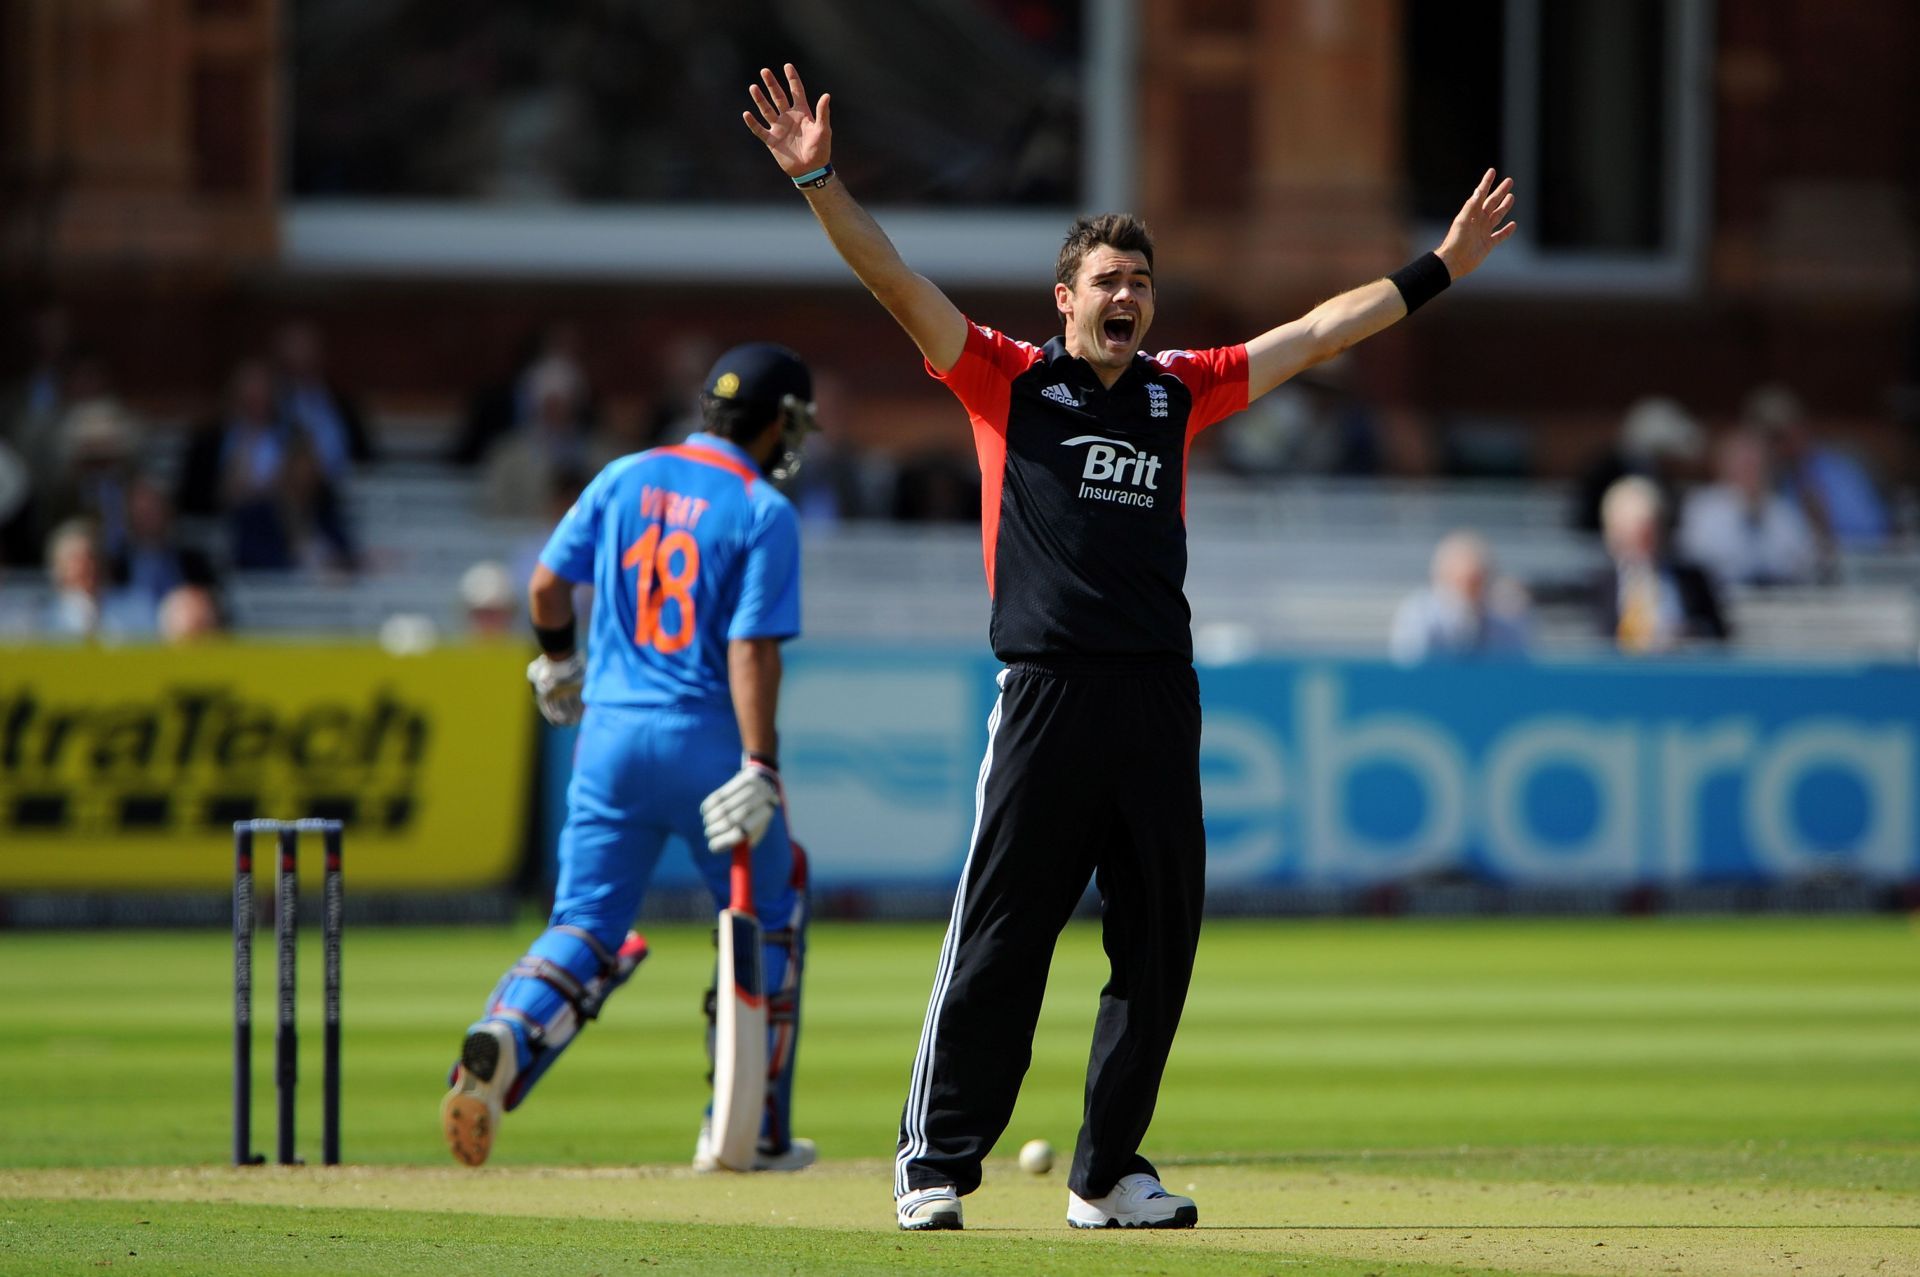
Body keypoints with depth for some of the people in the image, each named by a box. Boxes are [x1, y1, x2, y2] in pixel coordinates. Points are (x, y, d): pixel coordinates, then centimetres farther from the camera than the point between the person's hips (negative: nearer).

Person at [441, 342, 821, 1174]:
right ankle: (752, 1129, 14)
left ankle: (503, 1042, -27)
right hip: (707, 739, -4)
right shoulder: (764, 513, -7)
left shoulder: (626, 478, 8)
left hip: (611, 731, 4)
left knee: (586, 925, 4)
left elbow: (547, 583, 9)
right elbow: (751, 648, -16)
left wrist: (558, 661, 28)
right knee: (769, 916, 15)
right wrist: (759, 769, -19)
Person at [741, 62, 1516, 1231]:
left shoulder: (1180, 392, 17)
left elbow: (1320, 333, 24)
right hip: (1047, 693, -4)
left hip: (1160, 701, 4)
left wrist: (1438, 269, 26)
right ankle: (936, 1165, 1)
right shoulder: (1009, 381, 7)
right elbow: (897, 282, -2)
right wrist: (819, 182, -14)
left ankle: (1108, 1176, 14)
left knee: (1158, 943, 5)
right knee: (999, 942, -5)